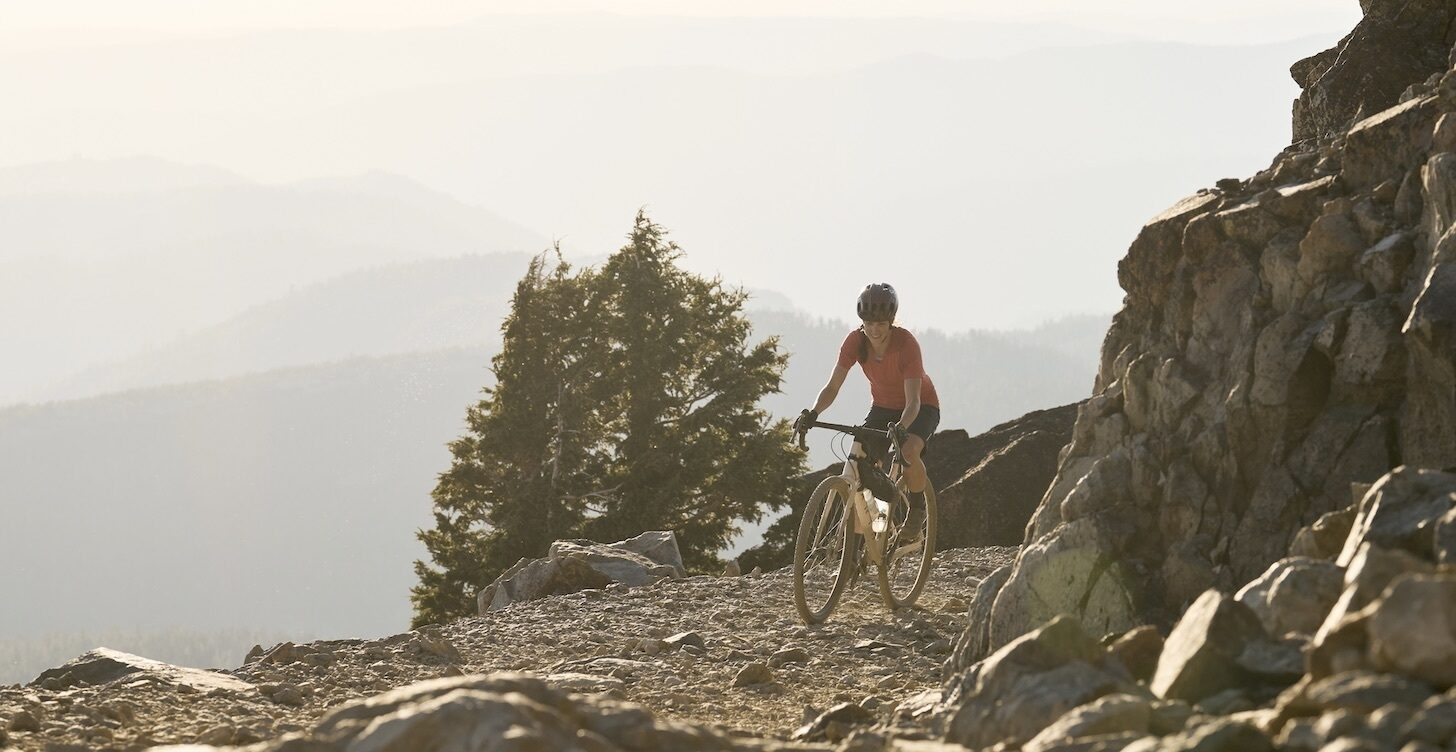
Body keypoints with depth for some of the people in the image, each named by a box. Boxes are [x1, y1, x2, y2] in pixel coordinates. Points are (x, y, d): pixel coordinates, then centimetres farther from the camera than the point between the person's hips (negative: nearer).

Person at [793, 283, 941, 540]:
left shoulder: (906, 343, -31)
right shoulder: (855, 341, -19)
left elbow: (913, 400, -35)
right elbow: (833, 386, -18)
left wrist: (901, 428, -54)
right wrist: (812, 413, -37)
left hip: (921, 407, -4)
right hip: (883, 407, 4)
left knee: (909, 451, -34)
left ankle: (917, 509, -8)